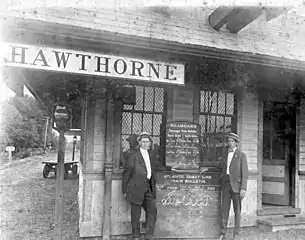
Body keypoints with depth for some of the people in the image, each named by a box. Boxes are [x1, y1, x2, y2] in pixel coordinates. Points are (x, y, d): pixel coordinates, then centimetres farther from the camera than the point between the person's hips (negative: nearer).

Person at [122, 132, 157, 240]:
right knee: (136, 215, 4)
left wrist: (153, 189, 17)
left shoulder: (151, 157, 14)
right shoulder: (133, 156, -4)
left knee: (152, 210, -6)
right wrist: (125, 190, -3)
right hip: (136, 189, -5)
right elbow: (127, 173, -3)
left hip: (148, 189, 5)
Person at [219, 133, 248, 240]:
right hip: (226, 184, 4)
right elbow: (221, 167, 24)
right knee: (224, 209, 3)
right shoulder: (225, 155, 13)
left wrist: (243, 188, -15)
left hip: (236, 185, -4)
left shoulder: (242, 155, -3)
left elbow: (244, 173, -8)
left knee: (237, 210, 5)